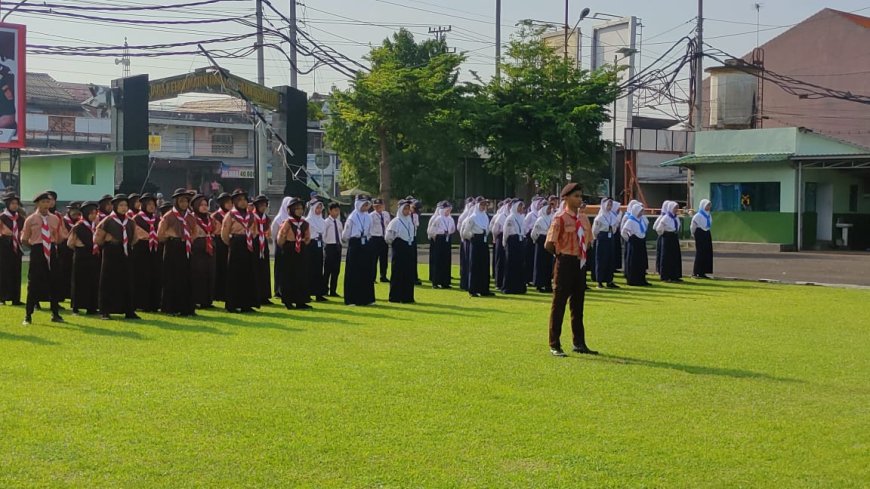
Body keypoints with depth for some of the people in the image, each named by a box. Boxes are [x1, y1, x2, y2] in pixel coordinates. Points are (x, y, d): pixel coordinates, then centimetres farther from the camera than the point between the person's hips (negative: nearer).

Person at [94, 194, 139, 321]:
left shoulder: (130, 222, 11)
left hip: (126, 257, 4)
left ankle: (129, 311, 11)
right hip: (111, 257, -4)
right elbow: (97, 239, -1)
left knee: (127, 283, 5)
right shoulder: (107, 221, -3)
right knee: (109, 283, -2)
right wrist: (106, 241, -11)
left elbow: (133, 239, 23)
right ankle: (105, 312, 3)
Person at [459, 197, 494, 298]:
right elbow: (465, 232, -6)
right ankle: (473, 290, 0)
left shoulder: (486, 217, 10)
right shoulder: (473, 217, -9)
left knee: (485, 266, 6)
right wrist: (470, 237, 7)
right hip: (476, 242, -6)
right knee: (474, 266, -3)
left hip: (484, 242, 6)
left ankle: (484, 289, 10)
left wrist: (485, 236, 11)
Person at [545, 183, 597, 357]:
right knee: (559, 304, -1)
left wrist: (580, 254, 10)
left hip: (579, 264, 7)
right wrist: (562, 255, -1)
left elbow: (587, 237, 23)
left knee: (578, 305, 14)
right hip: (565, 264, -7)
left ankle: (579, 343, 24)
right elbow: (549, 245, -15)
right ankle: (555, 345, 5)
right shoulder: (560, 218, -12)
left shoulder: (582, 217, 10)